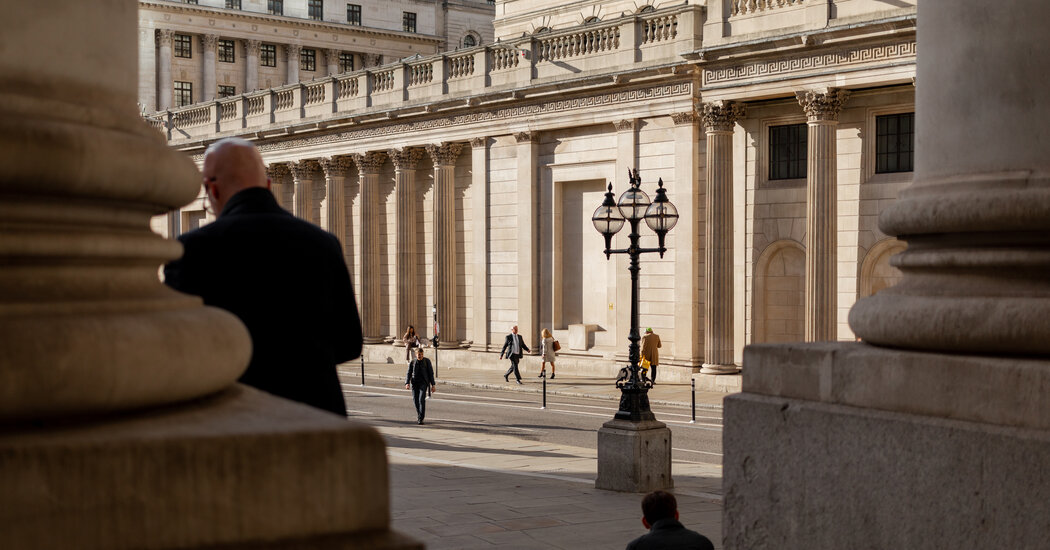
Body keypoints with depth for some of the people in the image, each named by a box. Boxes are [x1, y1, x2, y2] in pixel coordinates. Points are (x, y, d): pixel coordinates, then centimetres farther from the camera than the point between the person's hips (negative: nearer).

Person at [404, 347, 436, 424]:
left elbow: (431, 373, 3)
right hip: (414, 383, 3)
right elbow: (408, 374, 4)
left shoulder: (427, 361, 0)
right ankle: (419, 415, 28)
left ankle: (420, 418, -14)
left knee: (421, 399, -17)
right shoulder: (412, 362, 4)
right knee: (415, 400, 4)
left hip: (423, 383, -3)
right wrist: (407, 383, -11)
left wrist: (433, 385, 0)